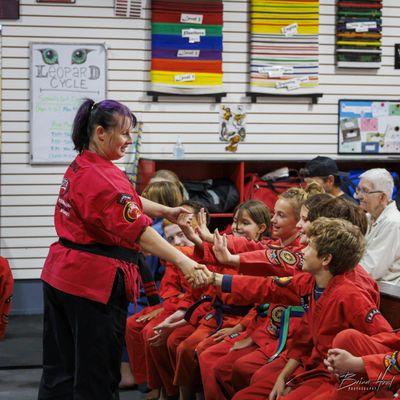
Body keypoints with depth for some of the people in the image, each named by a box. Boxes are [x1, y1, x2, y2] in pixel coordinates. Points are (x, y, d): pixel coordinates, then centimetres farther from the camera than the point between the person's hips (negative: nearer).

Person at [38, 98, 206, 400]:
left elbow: (126, 200, 22)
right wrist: (180, 260, -28)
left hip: (60, 277, 10)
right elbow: (137, 230, -25)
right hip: (95, 281, -10)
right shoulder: (101, 177, -20)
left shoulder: (81, 167, 12)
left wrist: (165, 211, 17)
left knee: (60, 369, 15)